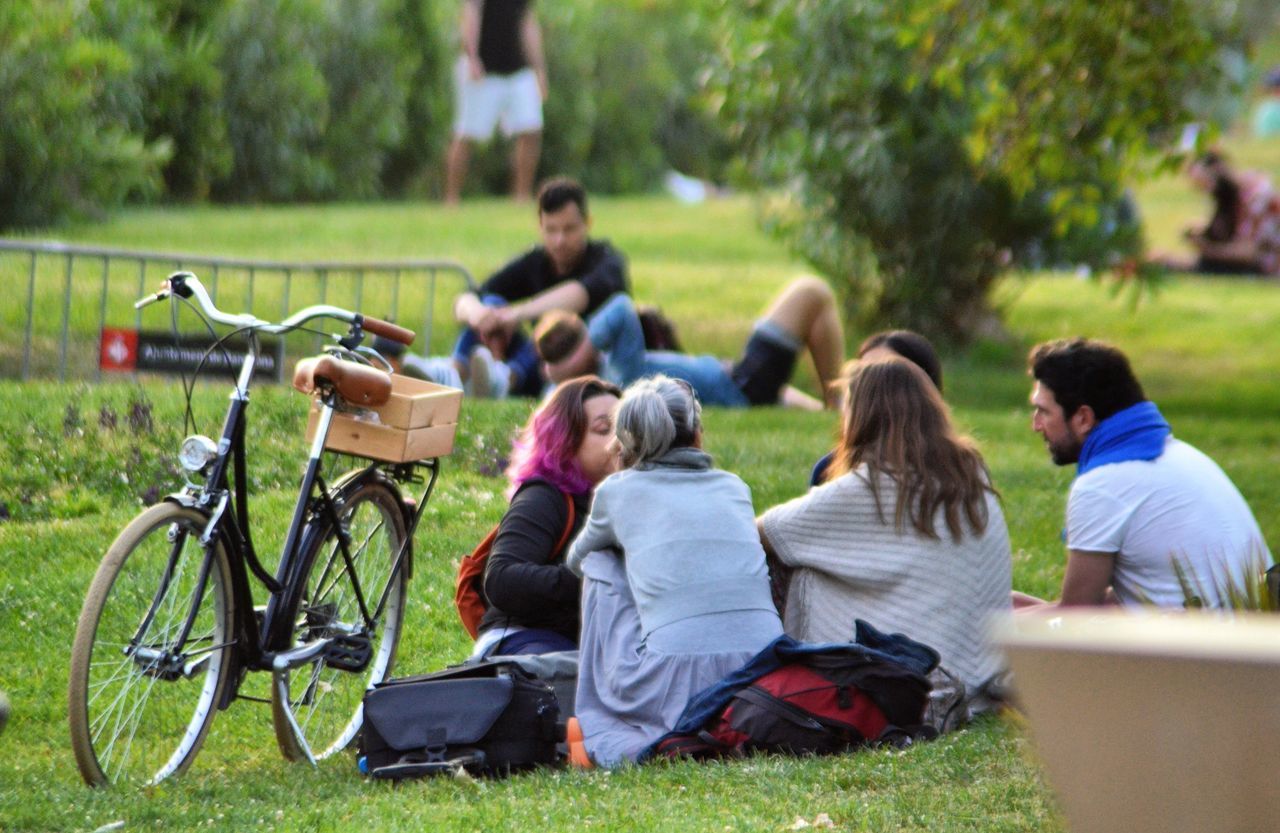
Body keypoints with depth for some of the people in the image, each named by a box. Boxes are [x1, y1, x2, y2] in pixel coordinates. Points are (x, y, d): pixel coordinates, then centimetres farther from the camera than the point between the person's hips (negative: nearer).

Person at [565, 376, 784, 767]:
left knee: (600, 565, 21)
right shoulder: (735, 488, 20)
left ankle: (600, 730, 19)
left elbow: (575, 561, 33)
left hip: (678, 683, -3)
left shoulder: (618, 490, 12)